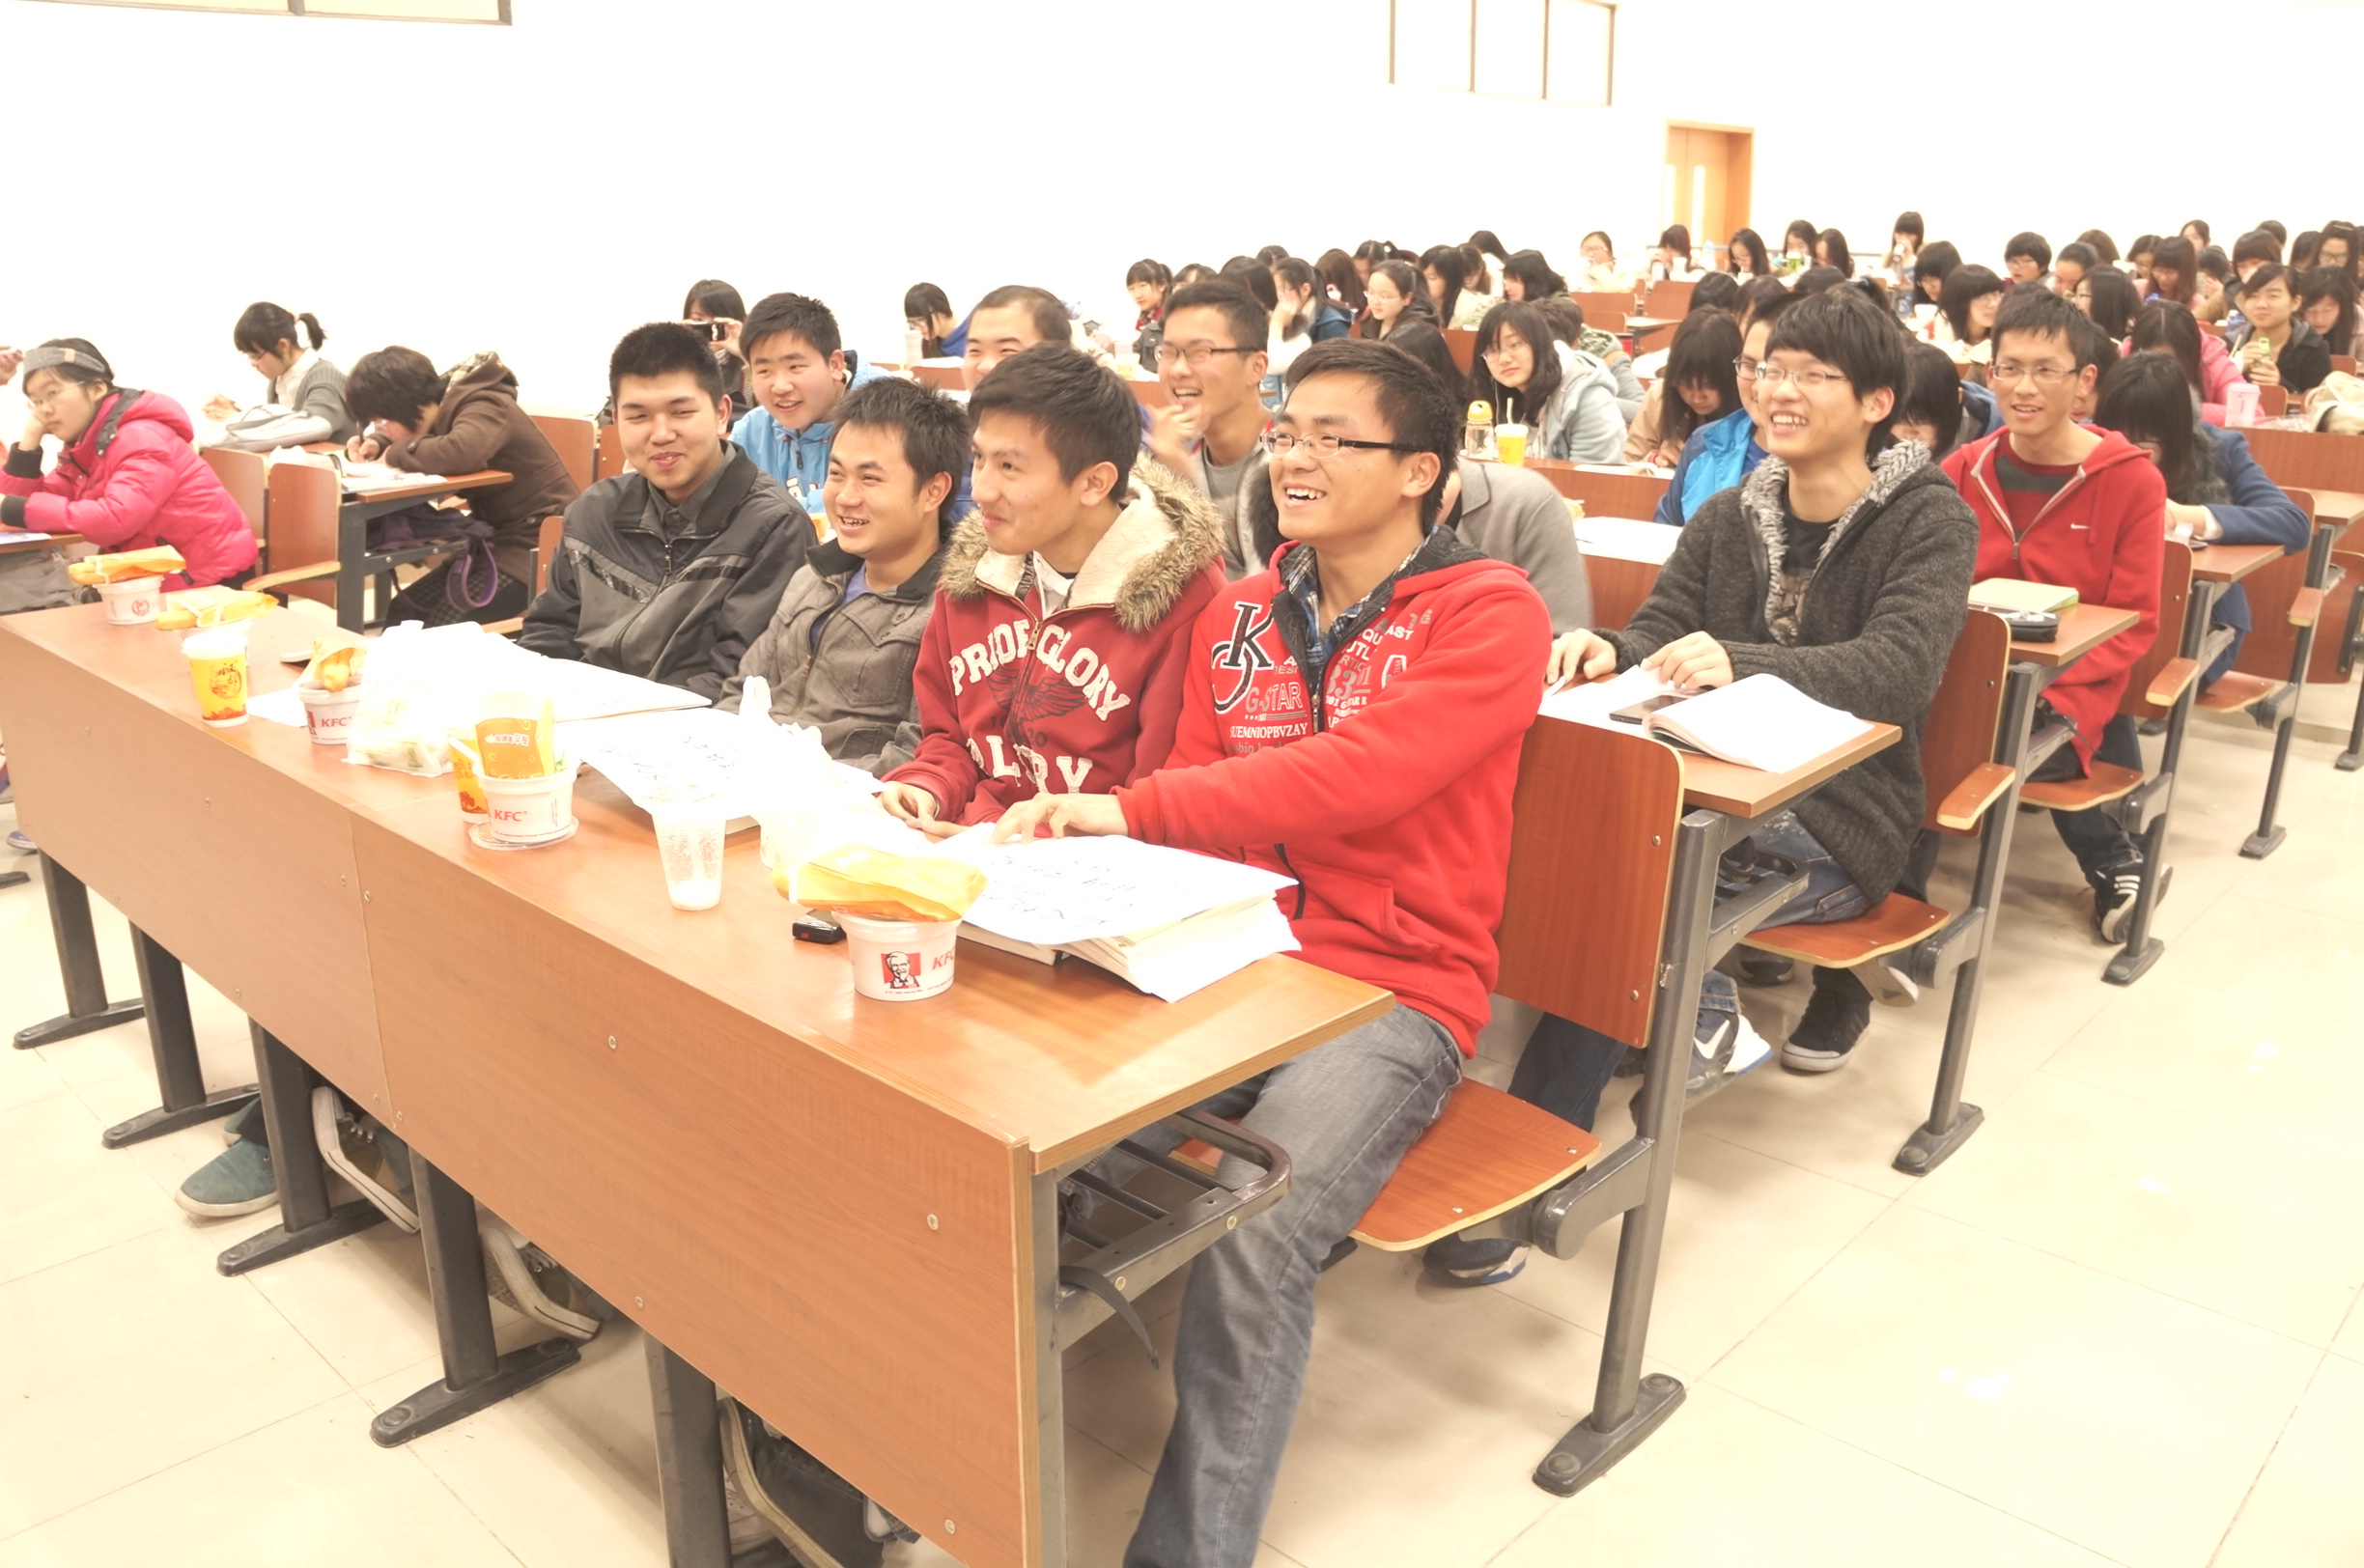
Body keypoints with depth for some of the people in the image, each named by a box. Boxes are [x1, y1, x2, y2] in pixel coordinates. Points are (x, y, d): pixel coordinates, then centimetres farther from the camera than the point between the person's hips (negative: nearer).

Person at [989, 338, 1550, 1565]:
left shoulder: (1488, 615, -5)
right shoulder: (1239, 616, 15)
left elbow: (1354, 773, -20)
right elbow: (1193, 800, 15)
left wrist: (1129, 809, -24)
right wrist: (1074, 834, -5)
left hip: (1390, 992, -5)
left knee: (1251, 1238, -30)